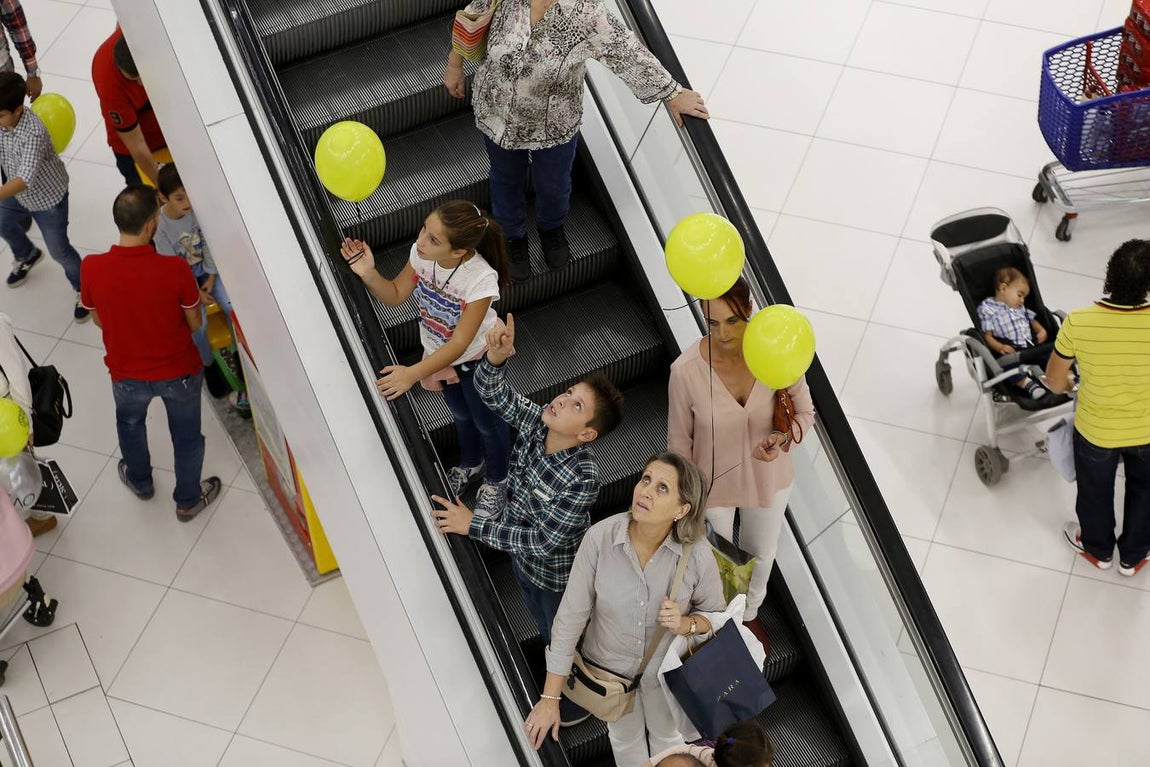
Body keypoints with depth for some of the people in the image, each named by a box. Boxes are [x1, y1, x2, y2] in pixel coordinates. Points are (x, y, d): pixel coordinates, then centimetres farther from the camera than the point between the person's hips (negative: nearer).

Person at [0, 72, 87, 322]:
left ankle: (82, 289, 35)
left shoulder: (33, 133, -41)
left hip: (48, 196, -7)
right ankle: (27, 256, 63)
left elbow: (25, 180, -48)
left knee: (58, 249, 7)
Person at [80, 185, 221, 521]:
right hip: (179, 372, -1)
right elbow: (195, 323, -13)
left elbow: (98, 320, -5)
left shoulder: (92, 268, -25)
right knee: (186, 435, 26)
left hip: (127, 374, 2)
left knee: (130, 424, 34)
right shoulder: (175, 269, -31)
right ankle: (188, 500, 47)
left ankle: (140, 481, 58)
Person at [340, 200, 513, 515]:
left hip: (477, 360, -5)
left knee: (487, 422, 21)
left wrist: (413, 373, -42)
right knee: (460, 414, 31)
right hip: (441, 353, 5)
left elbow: (460, 344, -35)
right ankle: (470, 464, 61)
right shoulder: (421, 254, -25)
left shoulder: (481, 279, -40)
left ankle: (496, 481, 51)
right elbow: (395, 295, -8)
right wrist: (369, 274, -29)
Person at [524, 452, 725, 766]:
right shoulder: (600, 537, -31)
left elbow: (716, 615, -9)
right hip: (608, 667, 0)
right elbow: (571, 616, -22)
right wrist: (549, 698, -19)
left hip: (665, 669, 0)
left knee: (666, 735, 29)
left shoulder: (697, 555, -30)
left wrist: (685, 624, -33)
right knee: (625, 738, 28)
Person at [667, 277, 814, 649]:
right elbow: (679, 442, -15)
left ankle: (750, 613, 62)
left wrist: (784, 437, -31)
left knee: (761, 554, 29)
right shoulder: (686, 370, -31)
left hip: (768, 477, 2)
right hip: (714, 483, -2)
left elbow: (804, 412, -9)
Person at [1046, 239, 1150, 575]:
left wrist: (1062, 386, 10)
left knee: (1095, 491, 30)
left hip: (1095, 430, 0)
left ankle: (1098, 549, 56)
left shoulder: (1079, 323, -31)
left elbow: (1054, 379, -14)